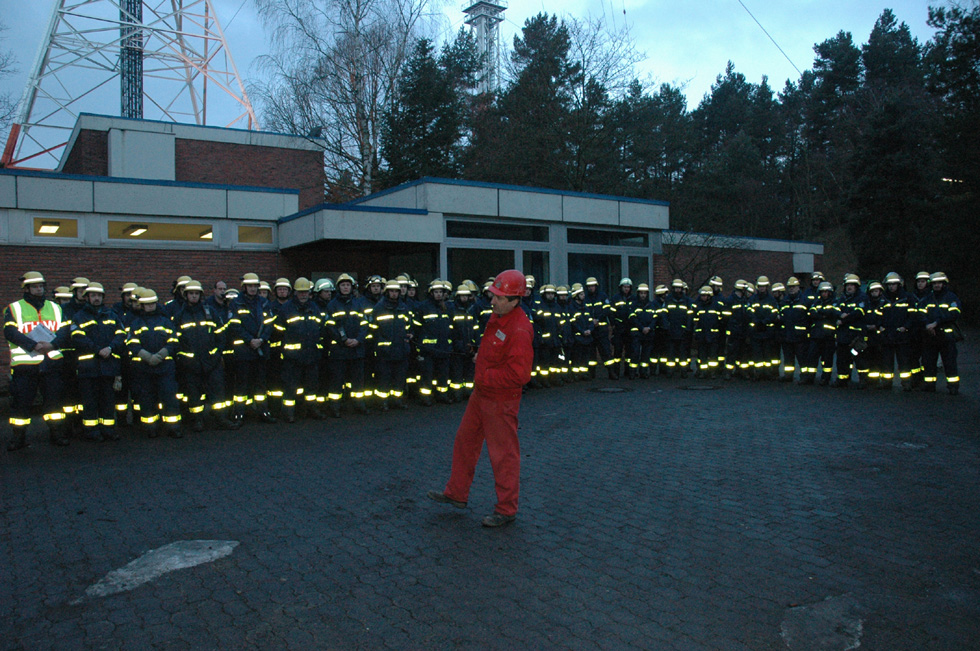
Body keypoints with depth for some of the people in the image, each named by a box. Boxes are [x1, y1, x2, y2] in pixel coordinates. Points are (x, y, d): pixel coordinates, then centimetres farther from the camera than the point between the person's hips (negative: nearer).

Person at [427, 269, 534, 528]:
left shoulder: (519, 330, -26)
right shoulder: (497, 316, 4)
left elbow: (519, 374, -29)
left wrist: (485, 378, -21)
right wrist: (481, 358, 7)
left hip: (500, 401, -10)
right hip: (481, 394, 10)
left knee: (503, 454, 4)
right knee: (465, 441, 20)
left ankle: (506, 510, 20)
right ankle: (457, 494, 36)